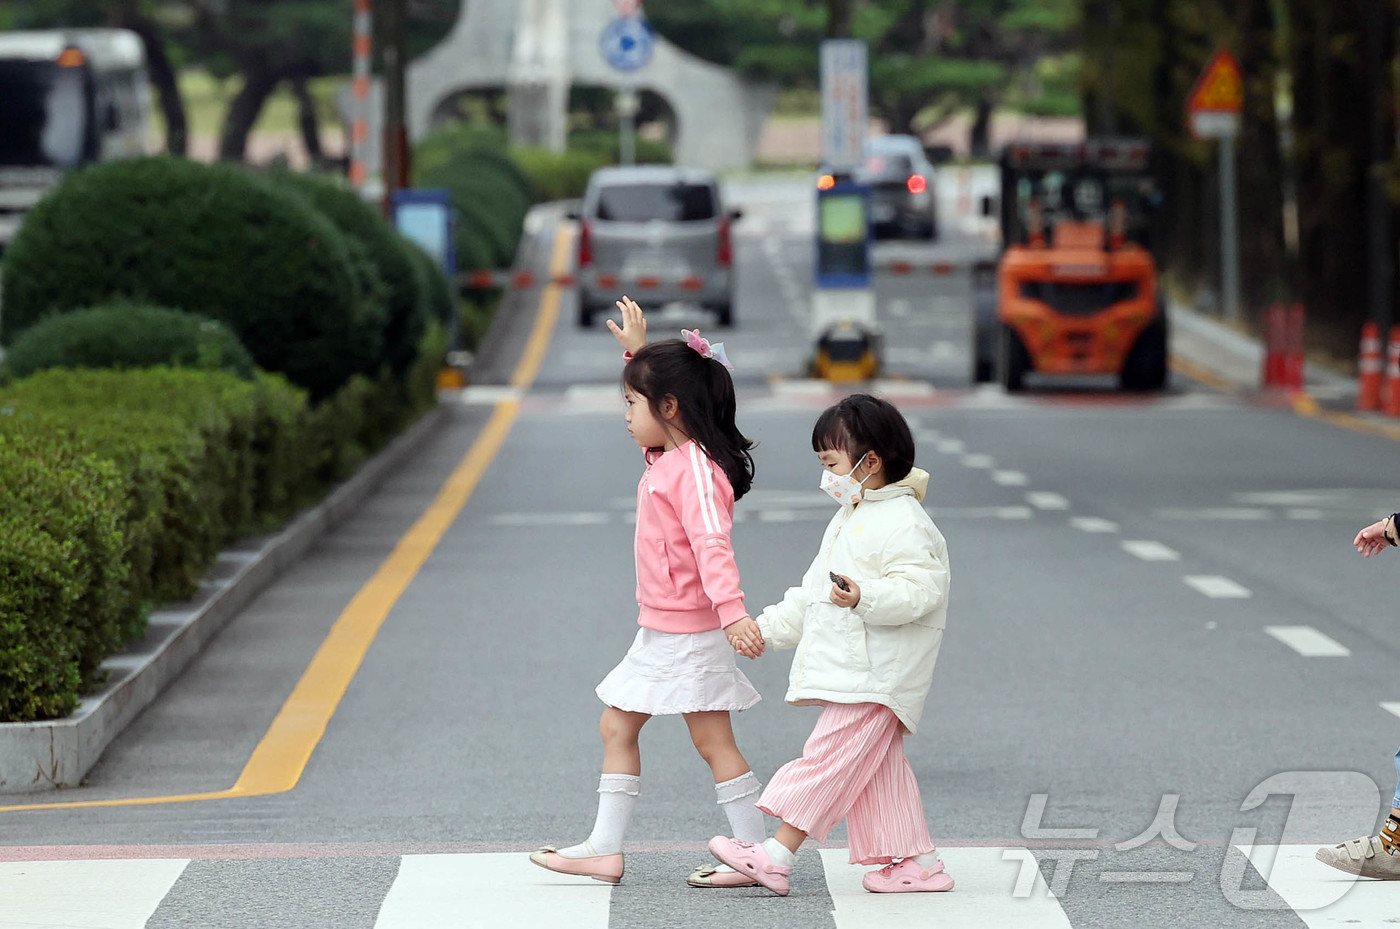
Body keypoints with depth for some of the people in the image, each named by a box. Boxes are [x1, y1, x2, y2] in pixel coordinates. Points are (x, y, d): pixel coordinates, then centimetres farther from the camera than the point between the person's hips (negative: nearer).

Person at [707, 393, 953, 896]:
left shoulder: (903, 523, -12)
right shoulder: (848, 520, 21)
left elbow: (919, 589, -23)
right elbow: (810, 595, 26)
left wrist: (865, 597, -35)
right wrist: (765, 628, 20)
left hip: (875, 676, -10)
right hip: (850, 671, 10)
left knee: (828, 755, -12)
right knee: (878, 768, 10)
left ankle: (777, 855, -15)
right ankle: (917, 862, 13)